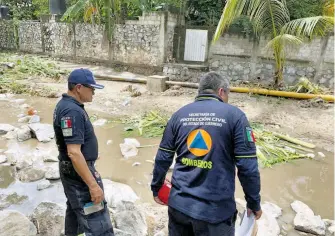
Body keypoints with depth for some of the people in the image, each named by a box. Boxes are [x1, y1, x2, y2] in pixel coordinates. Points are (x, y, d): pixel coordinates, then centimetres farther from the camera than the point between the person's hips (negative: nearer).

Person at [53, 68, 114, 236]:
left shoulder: (65, 104, 7)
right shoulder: (72, 111, -25)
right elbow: (74, 153, -29)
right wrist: (93, 185, -27)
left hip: (71, 169, 11)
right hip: (78, 171, -11)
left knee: (75, 209, 25)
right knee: (96, 221, -7)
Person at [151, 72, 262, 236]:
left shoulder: (179, 114, 3)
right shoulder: (234, 115, -8)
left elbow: (163, 158, 6)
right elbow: (247, 166, -10)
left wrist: (156, 187, 21)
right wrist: (254, 203, 3)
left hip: (179, 204, 4)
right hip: (216, 210, -3)